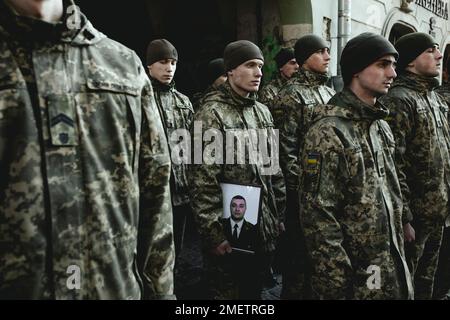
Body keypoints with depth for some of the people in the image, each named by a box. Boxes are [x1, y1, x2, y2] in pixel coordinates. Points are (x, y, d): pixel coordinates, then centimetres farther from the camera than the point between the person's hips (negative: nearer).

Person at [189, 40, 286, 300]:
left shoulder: (263, 111, 10)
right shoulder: (212, 113, -13)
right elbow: (203, 181, -17)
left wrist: (280, 215, 13)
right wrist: (213, 233, -18)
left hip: (265, 229, 7)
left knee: (255, 292, 19)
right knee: (229, 292, 8)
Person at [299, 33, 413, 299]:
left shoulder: (381, 124, 9)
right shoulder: (329, 131, -18)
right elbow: (318, 215, -20)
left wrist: (400, 244, 15)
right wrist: (338, 282, -19)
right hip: (354, 273, -8)